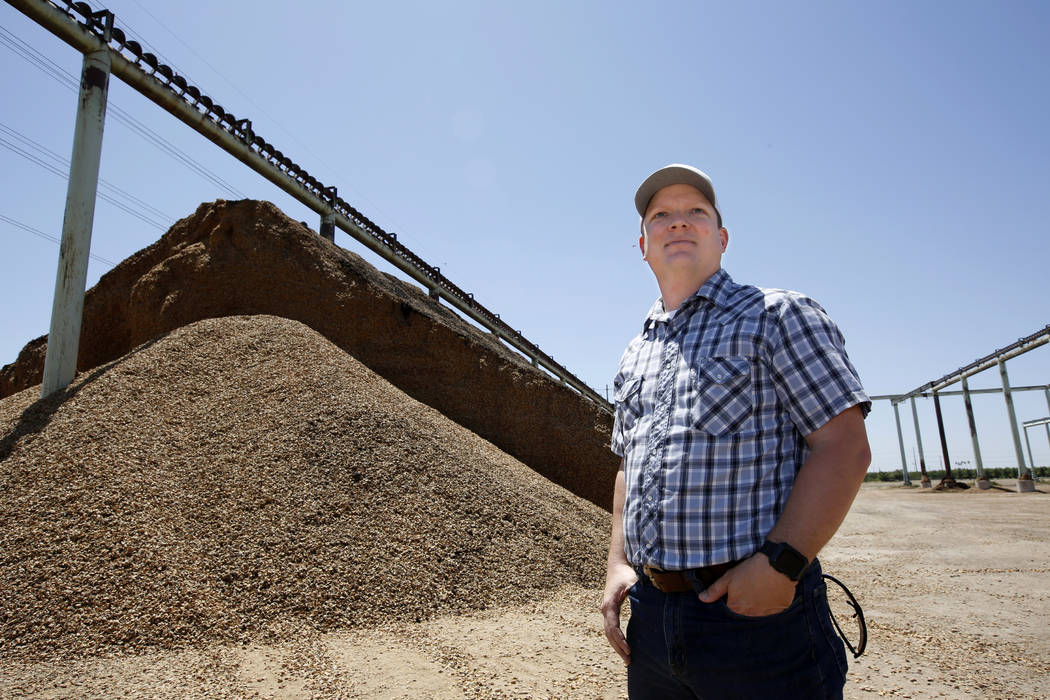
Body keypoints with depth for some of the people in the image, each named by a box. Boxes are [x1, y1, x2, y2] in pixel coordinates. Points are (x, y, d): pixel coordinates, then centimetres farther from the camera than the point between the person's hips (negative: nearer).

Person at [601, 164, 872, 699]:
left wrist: (780, 564, -19)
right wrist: (618, 565, 7)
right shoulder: (635, 355, 15)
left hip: (757, 611, -5)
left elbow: (843, 447, -10)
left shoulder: (777, 316, -3)